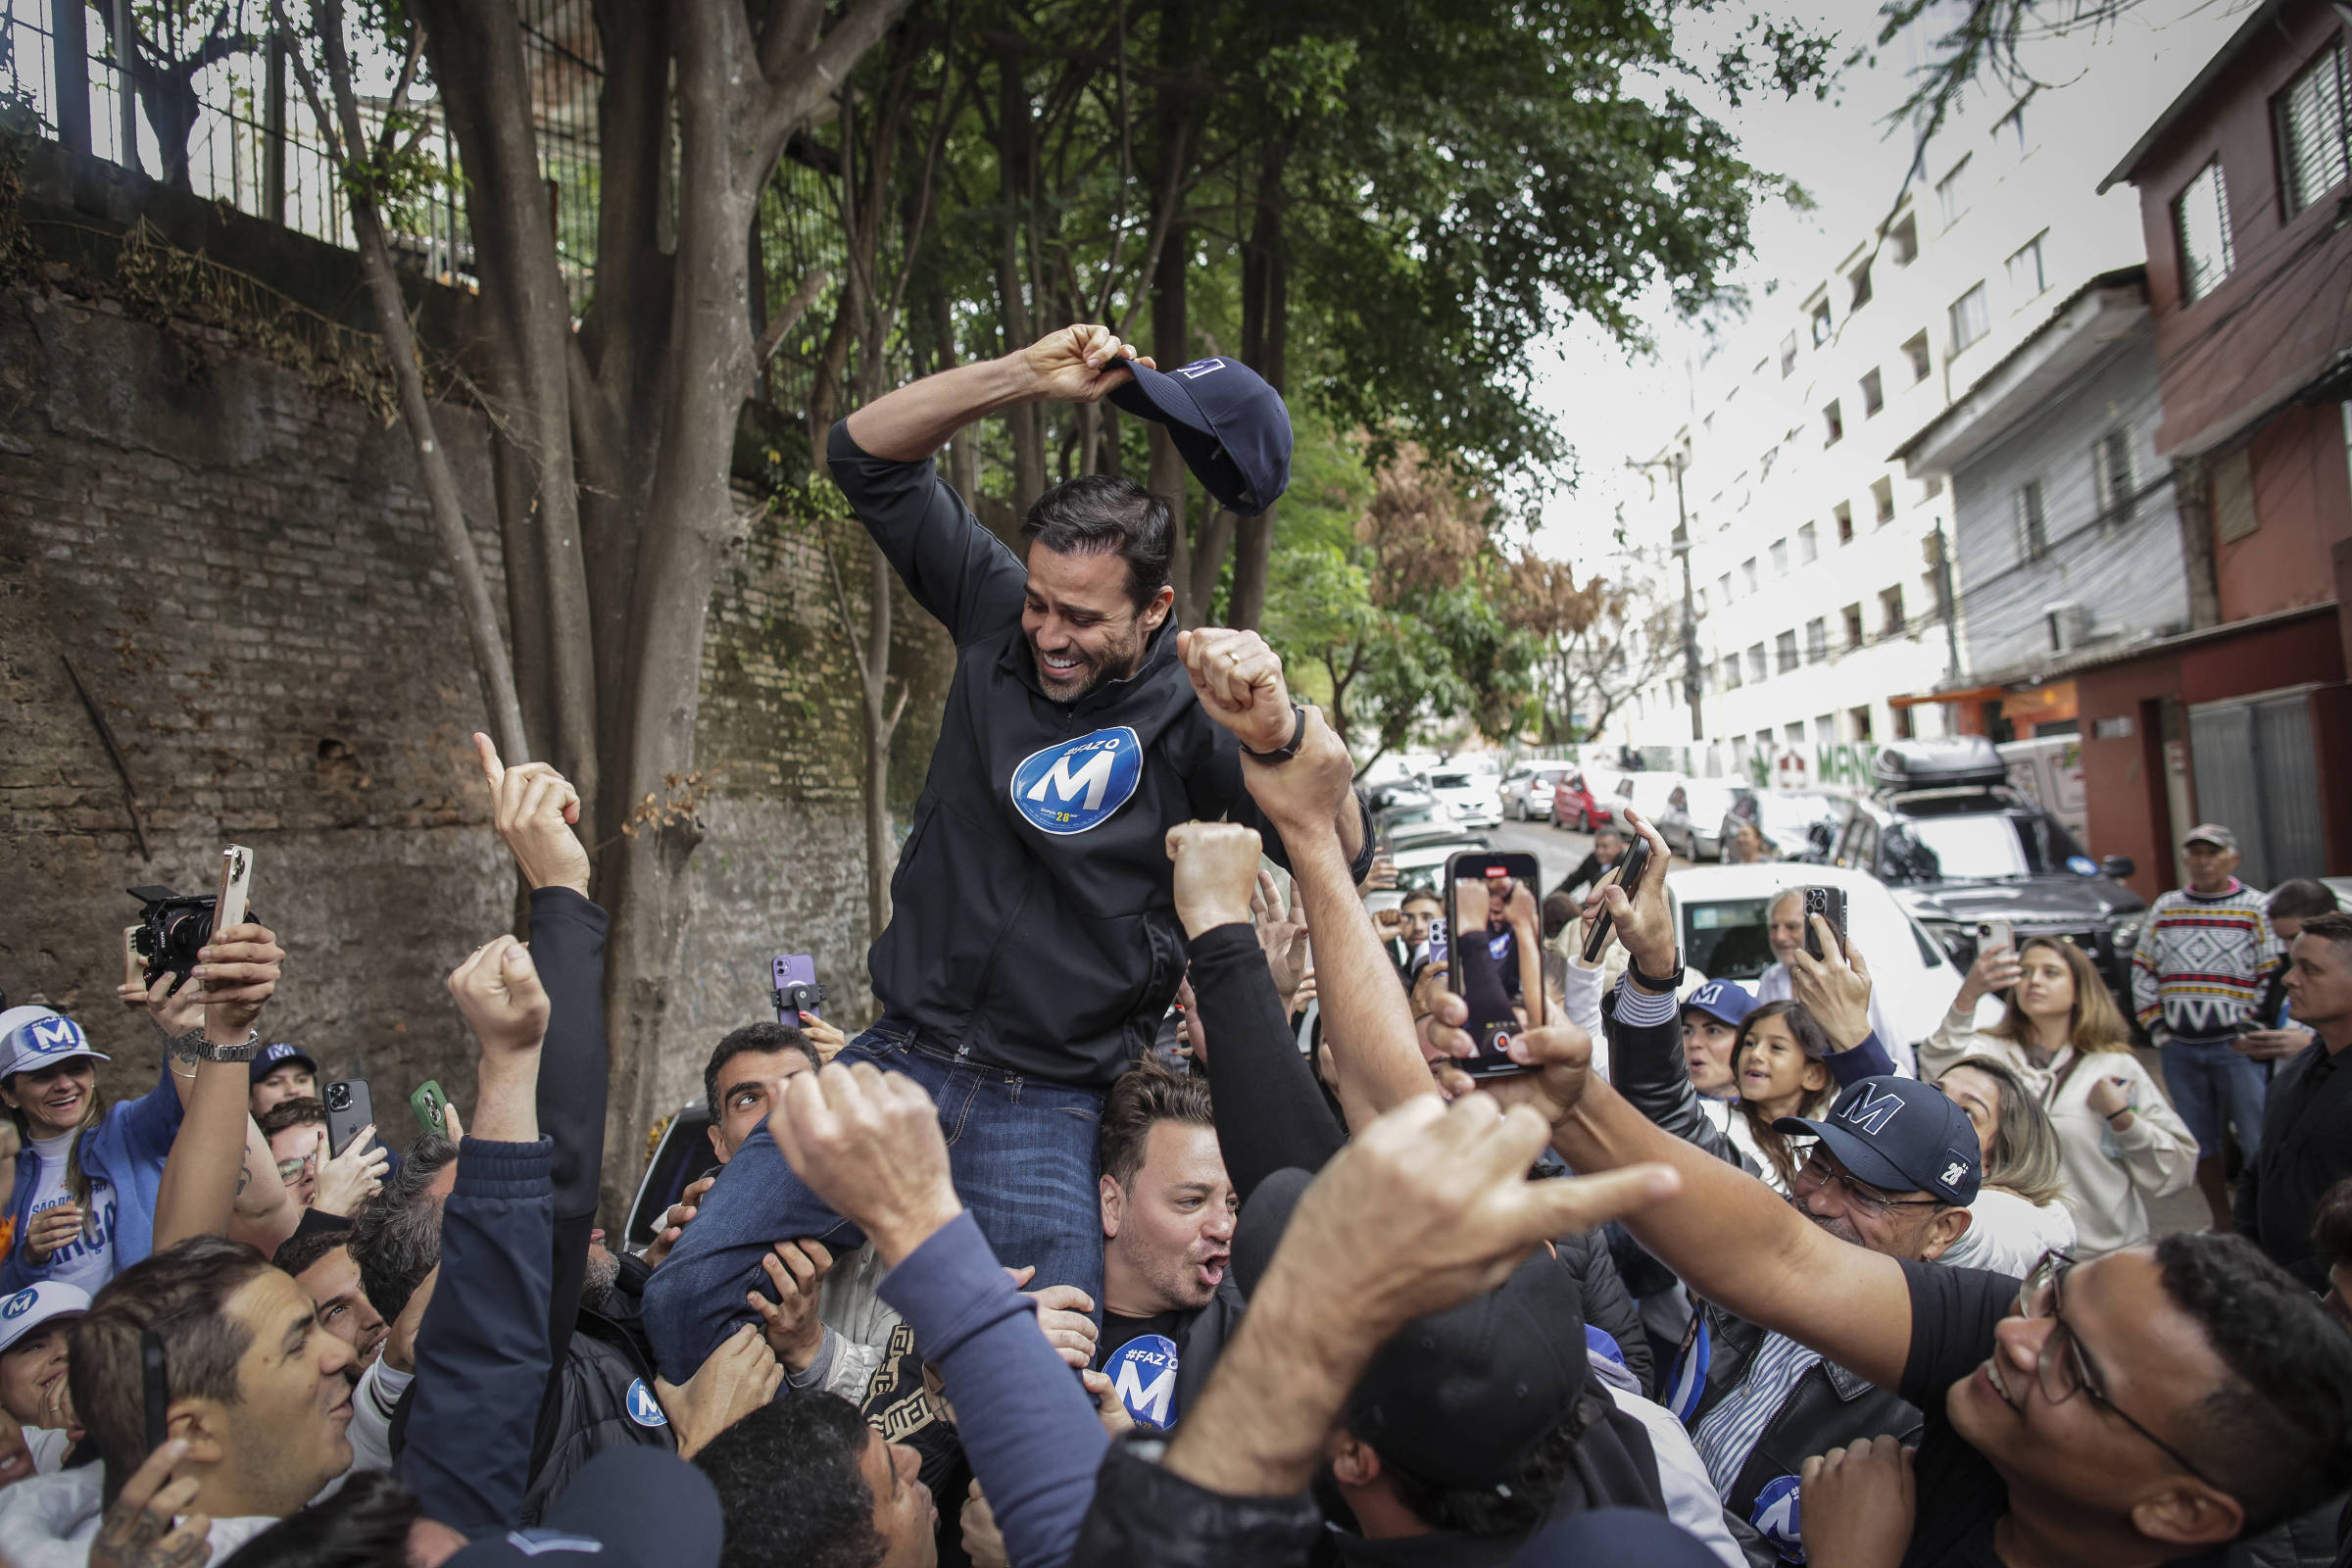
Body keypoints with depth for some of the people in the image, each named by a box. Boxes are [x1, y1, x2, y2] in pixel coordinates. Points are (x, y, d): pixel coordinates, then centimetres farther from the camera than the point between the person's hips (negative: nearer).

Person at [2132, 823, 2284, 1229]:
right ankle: (2222, 1220, 25)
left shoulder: (2255, 908, -1)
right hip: (2179, 1048, 4)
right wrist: (2157, 1030, 6)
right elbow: (2142, 971, 12)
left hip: (2236, 1047, -4)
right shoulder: (2165, 908, 10)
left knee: (2259, 1143, -7)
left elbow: (2274, 979, -3)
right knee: (2199, 1142, 12)